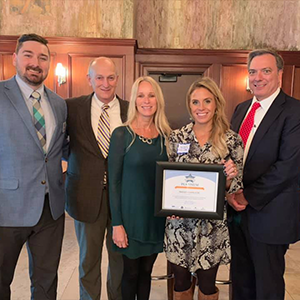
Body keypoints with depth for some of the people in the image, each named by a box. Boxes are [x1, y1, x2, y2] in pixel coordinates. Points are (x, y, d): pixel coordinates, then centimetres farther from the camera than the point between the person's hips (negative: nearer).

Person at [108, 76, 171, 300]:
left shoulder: (165, 136, 2)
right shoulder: (122, 134, -10)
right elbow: (114, 181, -9)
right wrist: (117, 223, -11)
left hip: (157, 216, 3)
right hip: (131, 215, -3)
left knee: (146, 271, 18)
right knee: (131, 273, 12)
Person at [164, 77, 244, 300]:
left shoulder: (232, 140, -6)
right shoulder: (176, 137, -2)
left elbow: (236, 186, -1)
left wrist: (229, 177, -23)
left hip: (213, 225, -1)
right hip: (180, 224, 1)